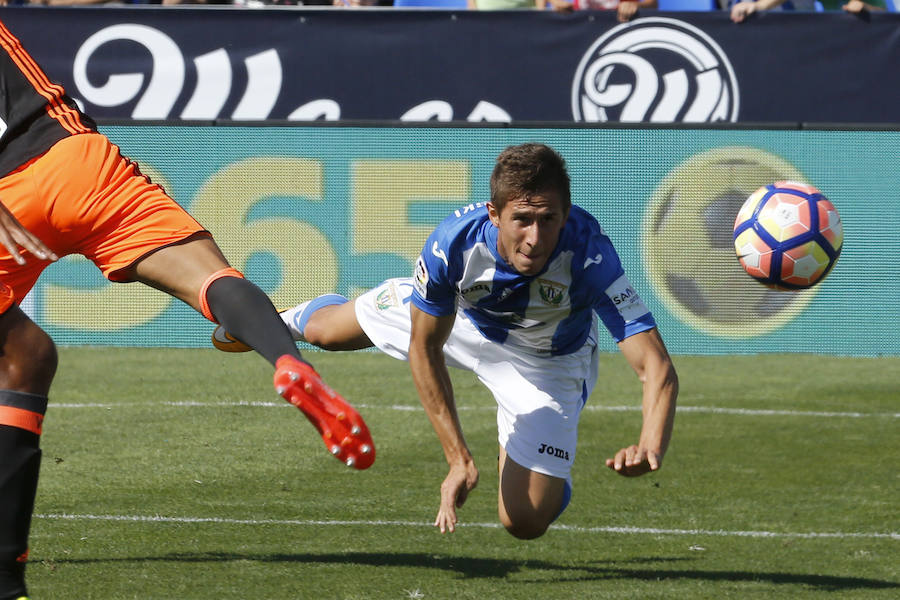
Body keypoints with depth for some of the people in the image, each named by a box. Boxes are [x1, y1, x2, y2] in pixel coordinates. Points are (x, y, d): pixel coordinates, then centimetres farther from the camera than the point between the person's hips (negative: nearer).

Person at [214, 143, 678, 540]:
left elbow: (657, 366, -49)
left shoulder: (589, 257, -45)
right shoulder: (455, 241, -40)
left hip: (546, 361, -2)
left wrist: (650, 447, -70)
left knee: (525, 522, -11)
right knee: (323, 330, 24)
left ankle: (532, 458, 28)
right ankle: (275, 322, 65)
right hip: (451, 315, 2)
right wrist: (457, 458, -29)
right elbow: (424, 349, -24)